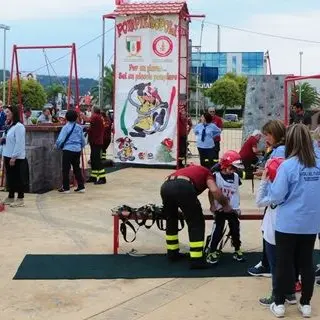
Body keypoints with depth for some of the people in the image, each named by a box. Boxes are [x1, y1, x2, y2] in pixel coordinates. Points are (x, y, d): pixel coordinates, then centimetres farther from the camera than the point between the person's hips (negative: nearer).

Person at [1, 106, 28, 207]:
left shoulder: (19, 126, -14)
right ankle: (10, 197, 23)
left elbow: (19, 143, -19)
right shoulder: (9, 126, 15)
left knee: (18, 178, -3)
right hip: (8, 156, 9)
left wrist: (14, 157, -21)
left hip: (17, 158, -9)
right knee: (10, 177, 14)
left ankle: (20, 199, 3)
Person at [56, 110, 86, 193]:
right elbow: (83, 140, 10)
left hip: (68, 150, -5)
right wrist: (81, 147, 26)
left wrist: (58, 146, 5)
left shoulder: (66, 127, -10)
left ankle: (66, 188, 7)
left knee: (66, 169, 4)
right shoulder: (79, 127, 4)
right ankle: (81, 187, 13)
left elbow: (60, 139, -14)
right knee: (77, 168, 14)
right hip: (77, 150, 5)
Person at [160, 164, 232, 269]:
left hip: (165, 186, 6)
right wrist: (225, 205, 18)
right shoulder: (207, 173, 24)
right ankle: (196, 259, 7)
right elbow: (214, 191, 3)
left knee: (171, 220, 28)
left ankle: (172, 253, 39)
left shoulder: (192, 169, 41)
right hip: (182, 187, -6)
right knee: (196, 223, 9)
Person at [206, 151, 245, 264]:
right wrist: (213, 205, -6)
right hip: (220, 209, -4)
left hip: (232, 209, 5)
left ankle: (237, 250, 23)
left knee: (235, 229, 7)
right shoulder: (216, 176, -11)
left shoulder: (236, 177, 4)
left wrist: (237, 207, 11)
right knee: (218, 230, -10)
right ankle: (212, 251, 0)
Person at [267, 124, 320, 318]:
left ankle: (280, 304, 19)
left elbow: (277, 196, -15)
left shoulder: (288, 165, -17)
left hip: (288, 224, -4)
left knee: (285, 263, 8)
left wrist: (272, 183, 3)